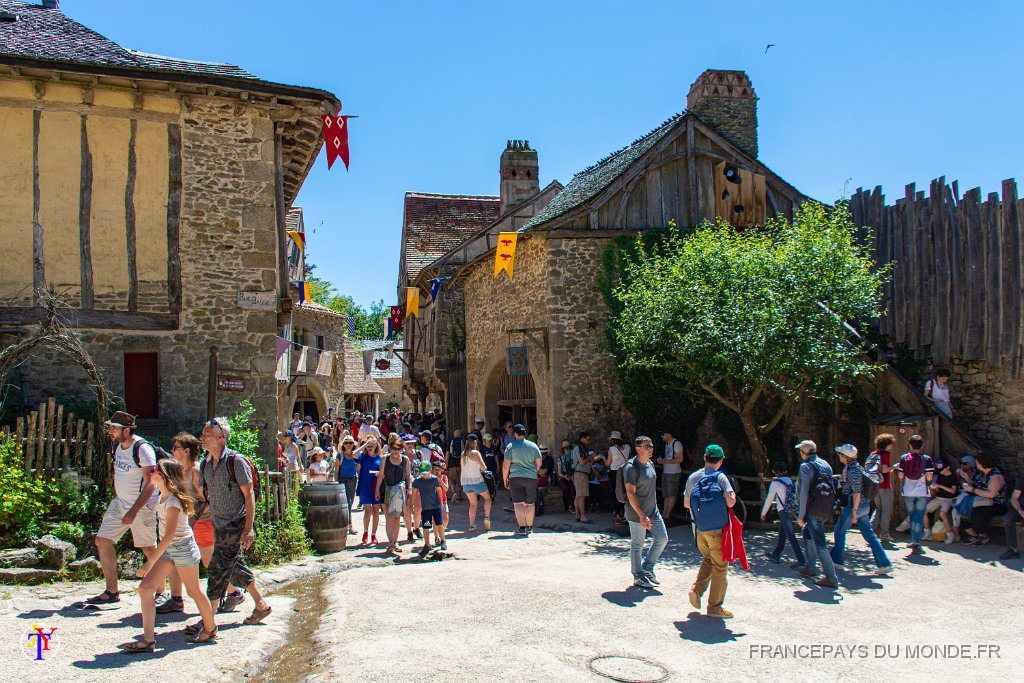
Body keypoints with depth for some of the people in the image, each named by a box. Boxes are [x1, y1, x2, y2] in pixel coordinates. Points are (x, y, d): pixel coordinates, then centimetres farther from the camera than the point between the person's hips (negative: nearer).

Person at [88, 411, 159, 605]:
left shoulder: (142, 449, -20)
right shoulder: (117, 445, 5)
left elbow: (150, 484, -23)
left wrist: (134, 511, -27)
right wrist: (116, 498, 19)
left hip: (143, 505, -8)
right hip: (120, 502, 8)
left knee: (149, 549, -2)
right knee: (102, 541, 3)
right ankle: (111, 592, 13)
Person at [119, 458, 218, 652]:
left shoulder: (173, 501, -23)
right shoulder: (162, 497, 4)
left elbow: (169, 535, -29)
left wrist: (150, 563, -30)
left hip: (183, 548, -8)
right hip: (168, 550, 8)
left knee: (194, 591, 7)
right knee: (145, 588, -3)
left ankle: (210, 629, 27)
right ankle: (148, 639, -1)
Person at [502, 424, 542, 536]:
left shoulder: (511, 446, -2)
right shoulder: (533, 445, 6)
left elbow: (506, 465, -4)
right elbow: (539, 463, 7)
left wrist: (505, 478, 6)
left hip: (516, 477, -3)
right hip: (531, 478, 3)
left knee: (518, 503, -4)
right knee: (529, 504, 14)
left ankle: (522, 528, -15)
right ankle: (529, 528, 22)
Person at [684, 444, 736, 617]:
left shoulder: (693, 477, 2)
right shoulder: (720, 477, -12)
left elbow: (686, 503, 8)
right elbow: (730, 502, -21)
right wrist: (732, 493, 0)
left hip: (700, 530, 5)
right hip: (718, 530, -5)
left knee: (708, 560, 25)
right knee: (720, 567, 7)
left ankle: (696, 590, 8)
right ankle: (714, 606, 12)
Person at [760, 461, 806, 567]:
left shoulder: (776, 482, -9)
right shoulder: (791, 481, 10)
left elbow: (769, 499, -5)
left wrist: (763, 513, 6)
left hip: (784, 512, -7)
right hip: (792, 510, 7)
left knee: (791, 536, -7)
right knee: (782, 533, 19)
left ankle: (801, 560, -13)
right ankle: (776, 555, 29)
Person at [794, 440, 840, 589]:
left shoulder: (806, 466, -9)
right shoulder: (825, 464, 13)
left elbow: (804, 492, -14)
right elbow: (832, 486, 15)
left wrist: (801, 515, -11)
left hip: (814, 509, -8)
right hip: (827, 508, 8)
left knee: (819, 543, -5)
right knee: (808, 532, 25)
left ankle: (831, 578, -6)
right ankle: (810, 567, 31)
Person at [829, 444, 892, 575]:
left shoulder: (852, 470, -19)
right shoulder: (854, 467, 11)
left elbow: (857, 492, -23)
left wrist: (854, 511, -22)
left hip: (854, 505, -9)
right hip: (864, 505, 9)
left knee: (840, 531, 6)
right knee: (869, 534, 8)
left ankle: (836, 560, 16)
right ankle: (884, 564, 7)